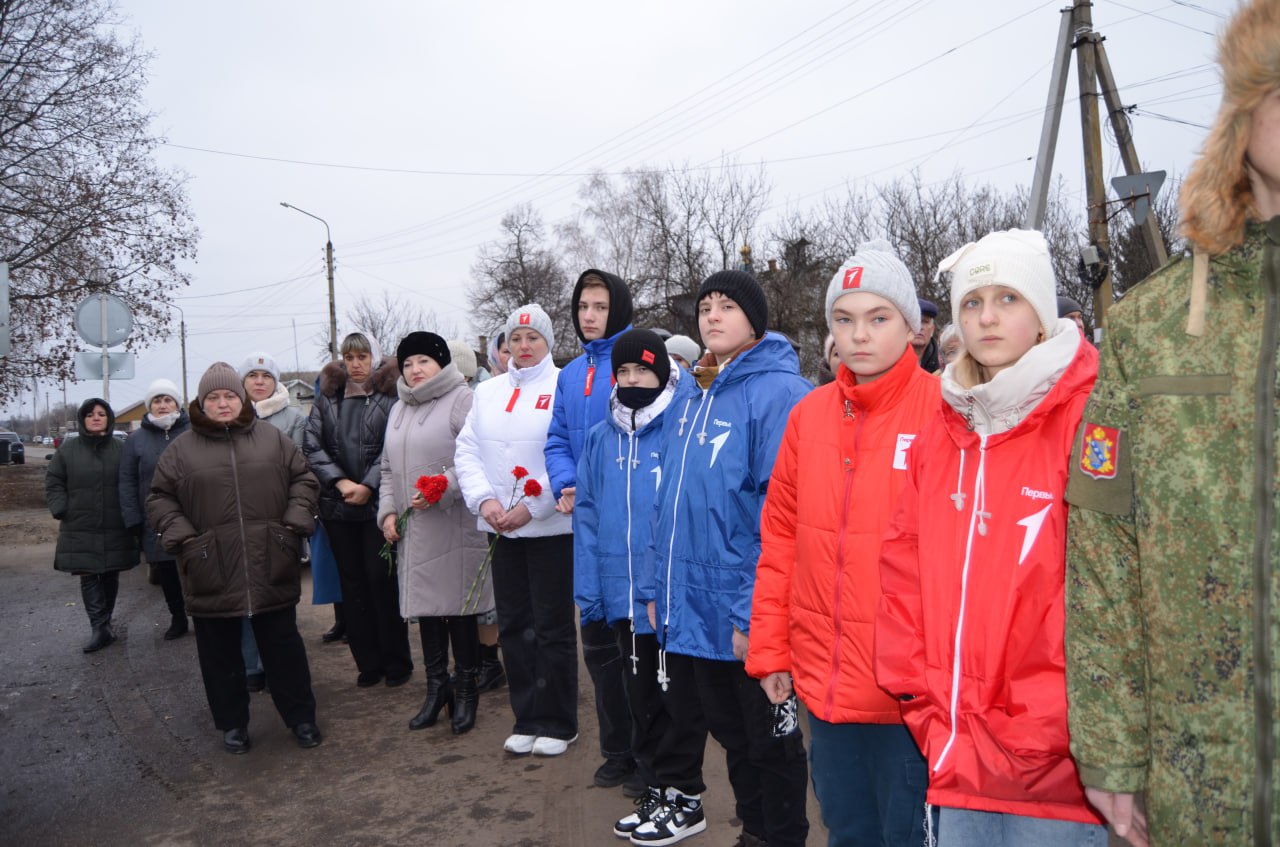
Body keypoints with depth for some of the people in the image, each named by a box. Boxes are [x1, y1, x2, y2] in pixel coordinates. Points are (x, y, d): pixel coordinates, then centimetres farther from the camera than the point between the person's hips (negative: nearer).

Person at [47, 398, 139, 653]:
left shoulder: (121, 449, 1)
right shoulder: (68, 449, 2)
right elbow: (53, 482, 7)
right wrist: (61, 510, -5)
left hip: (115, 529, 0)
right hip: (80, 530, 0)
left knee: (110, 576, 10)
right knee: (88, 578, -4)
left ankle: (104, 622, 25)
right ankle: (101, 628, -3)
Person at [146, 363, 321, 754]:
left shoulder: (273, 439, 6)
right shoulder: (181, 450, 4)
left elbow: (303, 479, 8)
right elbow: (160, 499, 7)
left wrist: (294, 523, -4)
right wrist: (182, 538, -6)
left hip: (271, 570, 0)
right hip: (211, 573, 0)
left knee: (283, 647, 9)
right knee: (220, 653, 11)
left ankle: (301, 717, 21)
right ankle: (232, 723, 27)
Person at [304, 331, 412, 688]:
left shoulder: (390, 395, -2)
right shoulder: (327, 397, 10)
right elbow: (312, 447, 4)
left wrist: (368, 486, -16)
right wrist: (340, 482, -8)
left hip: (378, 502, -4)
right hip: (337, 505, 4)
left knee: (381, 578, -2)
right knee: (352, 582, 9)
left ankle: (396, 662, 11)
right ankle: (368, 662, 19)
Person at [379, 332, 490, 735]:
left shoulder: (460, 400, -7)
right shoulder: (398, 409, 18)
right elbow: (388, 468, 22)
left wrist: (442, 488, -21)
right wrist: (387, 510, 10)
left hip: (454, 526, -7)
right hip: (413, 530, 7)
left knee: (459, 606, 1)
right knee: (426, 605, 12)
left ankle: (466, 690, 15)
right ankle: (436, 687, 25)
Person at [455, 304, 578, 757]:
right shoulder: (487, 391, 11)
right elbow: (467, 451, 9)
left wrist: (530, 507, -17)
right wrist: (484, 499, -8)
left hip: (551, 527, -5)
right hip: (500, 529, 5)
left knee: (553, 626, 4)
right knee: (513, 625, 12)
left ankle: (557, 723, 19)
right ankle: (526, 719, 27)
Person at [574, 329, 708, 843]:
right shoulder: (601, 438, 7)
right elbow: (588, 515, 7)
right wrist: (589, 589, 1)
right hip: (625, 595, 6)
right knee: (642, 696, 18)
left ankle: (680, 792, 25)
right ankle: (657, 786, 34)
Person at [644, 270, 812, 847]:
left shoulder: (779, 392, -14)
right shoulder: (693, 403, 11)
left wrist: (754, 609, -22)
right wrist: (658, 587, 12)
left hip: (751, 615, -7)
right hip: (692, 611, 8)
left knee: (770, 740, 11)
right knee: (730, 733, 22)